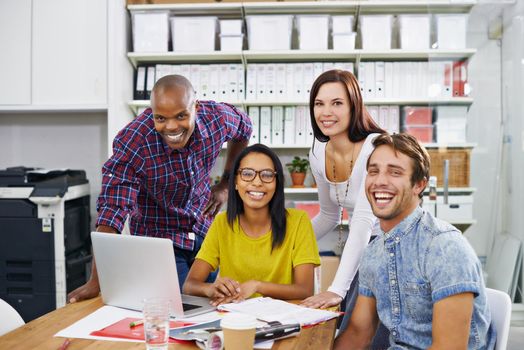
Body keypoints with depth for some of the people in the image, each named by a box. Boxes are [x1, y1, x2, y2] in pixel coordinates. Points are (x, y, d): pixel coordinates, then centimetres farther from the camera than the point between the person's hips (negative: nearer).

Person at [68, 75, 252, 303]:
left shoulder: (217, 117, -17)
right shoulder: (132, 142, -29)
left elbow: (244, 129, 7)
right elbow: (112, 210, -32)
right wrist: (95, 282, -37)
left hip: (206, 230, 4)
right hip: (157, 239, -4)